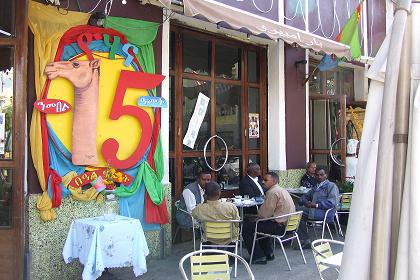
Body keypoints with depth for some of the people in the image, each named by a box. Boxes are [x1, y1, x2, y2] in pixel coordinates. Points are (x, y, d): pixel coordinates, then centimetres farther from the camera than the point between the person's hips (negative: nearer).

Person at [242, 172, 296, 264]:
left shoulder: (272, 192, -17)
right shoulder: (283, 190, 14)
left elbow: (265, 214, -16)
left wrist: (259, 215, 4)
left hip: (280, 226, -10)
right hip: (288, 224, 10)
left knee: (246, 227, -4)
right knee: (262, 224, 34)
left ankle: (258, 257, 1)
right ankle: (268, 253, 33)